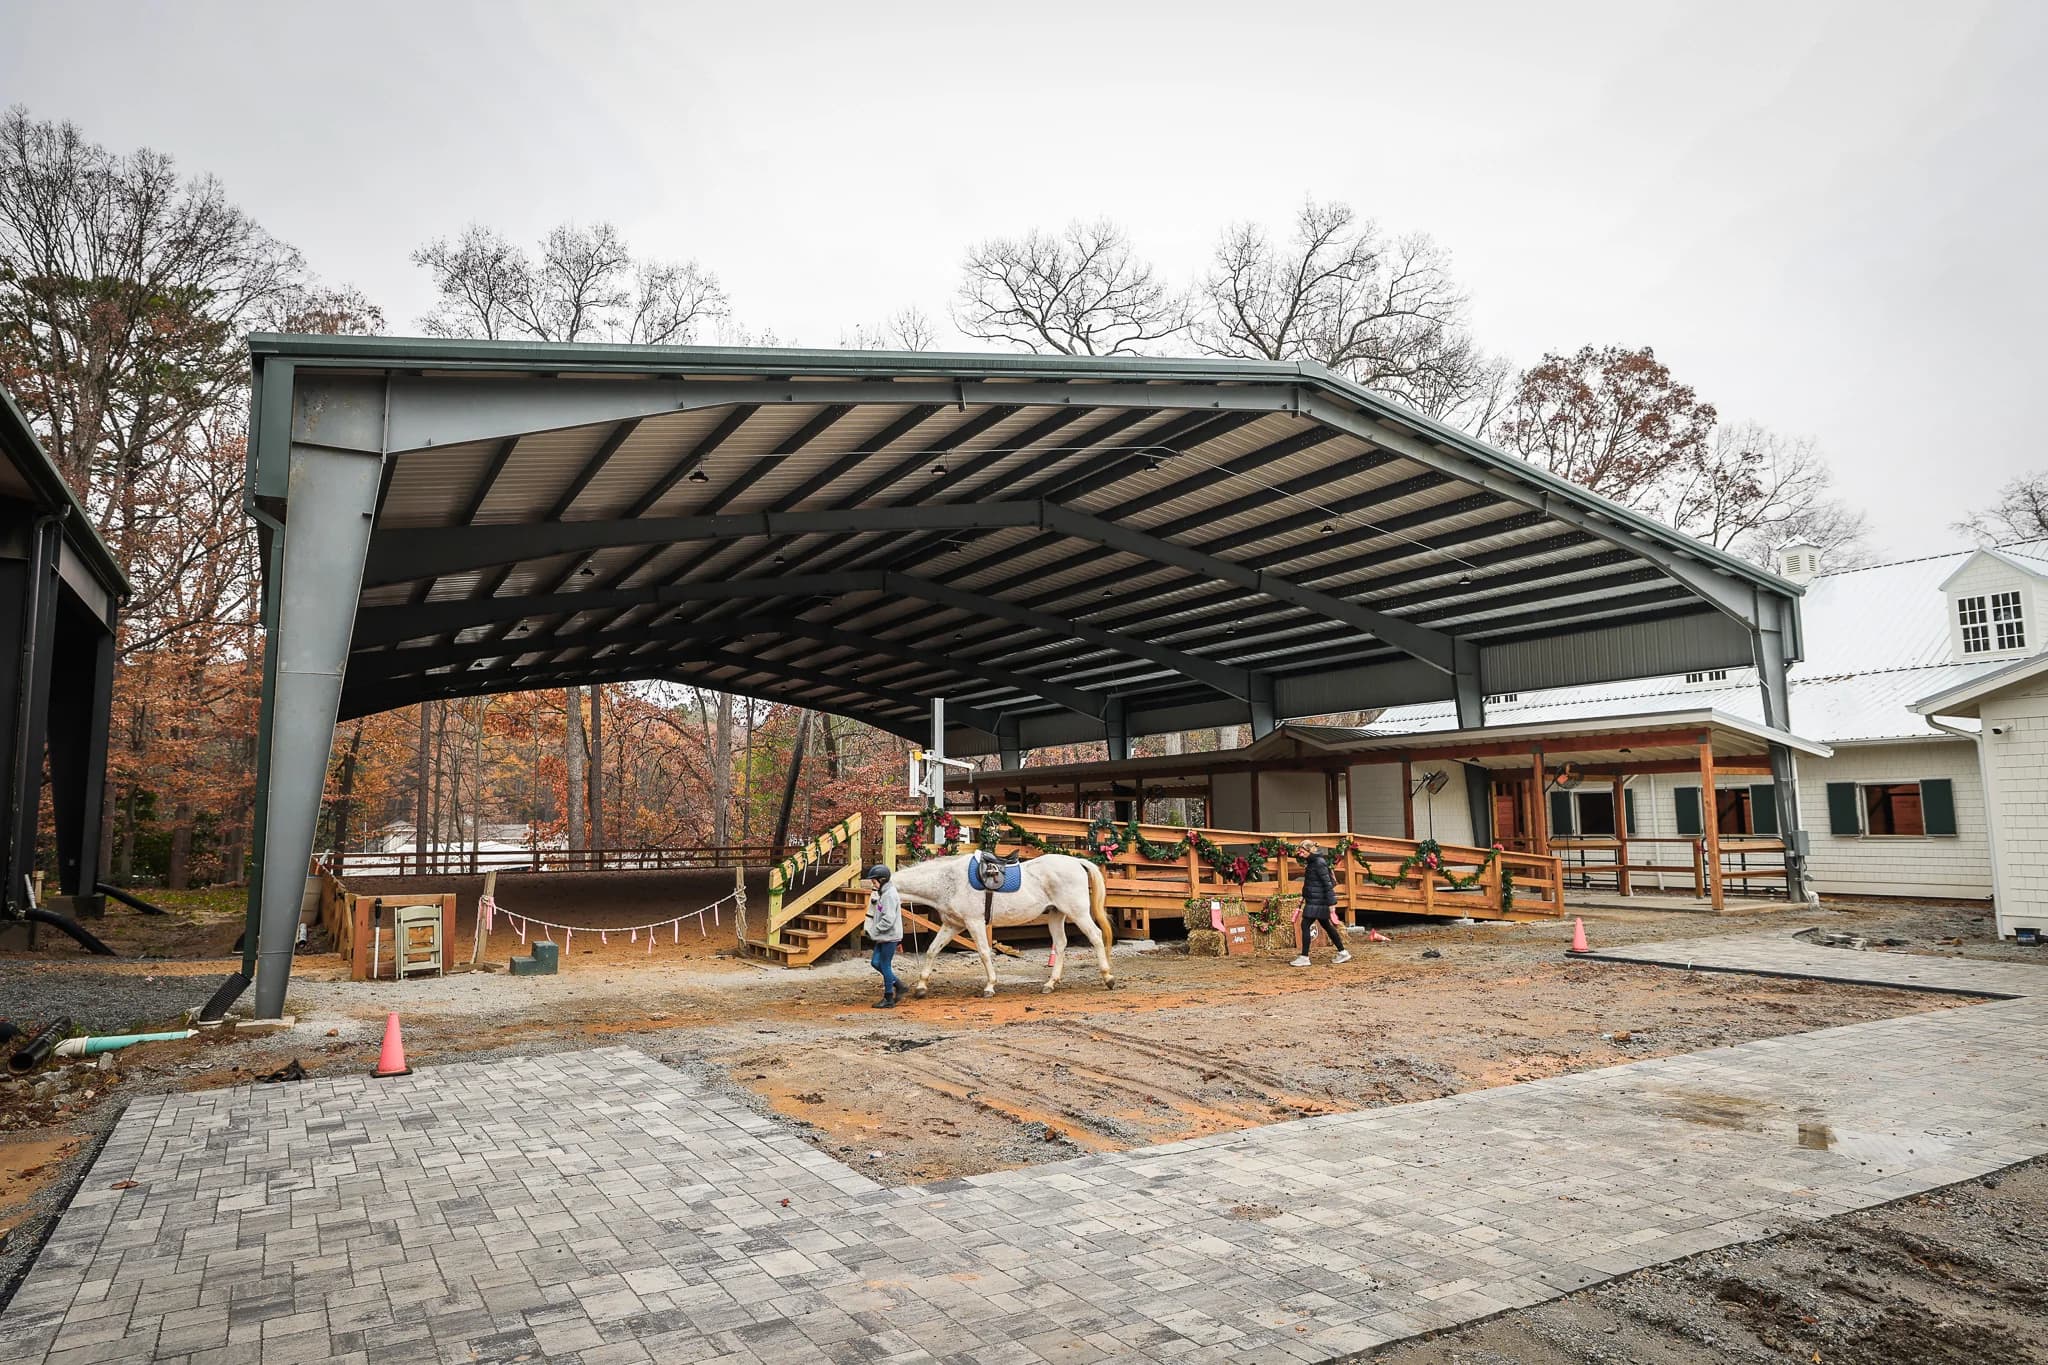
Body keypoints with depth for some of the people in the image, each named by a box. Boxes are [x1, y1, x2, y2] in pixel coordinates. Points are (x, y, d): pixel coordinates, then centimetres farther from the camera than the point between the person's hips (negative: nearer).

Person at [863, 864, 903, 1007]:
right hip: (884, 936, 10)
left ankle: (889, 999, 7)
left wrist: (873, 932, -16)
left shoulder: (889, 894, -18)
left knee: (885, 966, -3)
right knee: (875, 962, 11)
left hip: (890, 936, -10)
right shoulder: (882, 893, 13)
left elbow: (888, 920, -23)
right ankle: (898, 985, 21)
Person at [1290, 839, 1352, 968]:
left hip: (1317, 902, -10)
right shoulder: (1312, 862, 12)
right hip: (1313, 900, 10)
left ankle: (1304, 957, -3)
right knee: (1326, 925, 15)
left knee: (1305, 925, -7)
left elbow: (1328, 883, -20)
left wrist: (1331, 903, -21)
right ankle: (1343, 953, 23)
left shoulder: (1319, 863, -18)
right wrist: (1304, 896, 20)